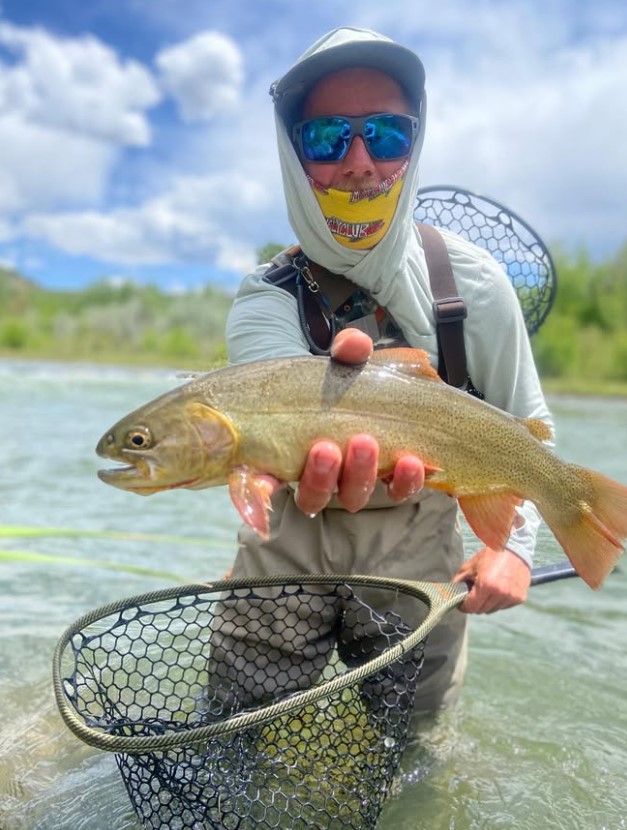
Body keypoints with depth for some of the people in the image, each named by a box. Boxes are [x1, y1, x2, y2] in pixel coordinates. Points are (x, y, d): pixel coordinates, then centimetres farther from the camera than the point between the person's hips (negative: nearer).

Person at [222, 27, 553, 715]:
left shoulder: (474, 283, -13)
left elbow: (528, 428, -2)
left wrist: (516, 542, -12)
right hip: (288, 560, 0)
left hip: (420, 559, 1)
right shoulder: (263, 299, -17)